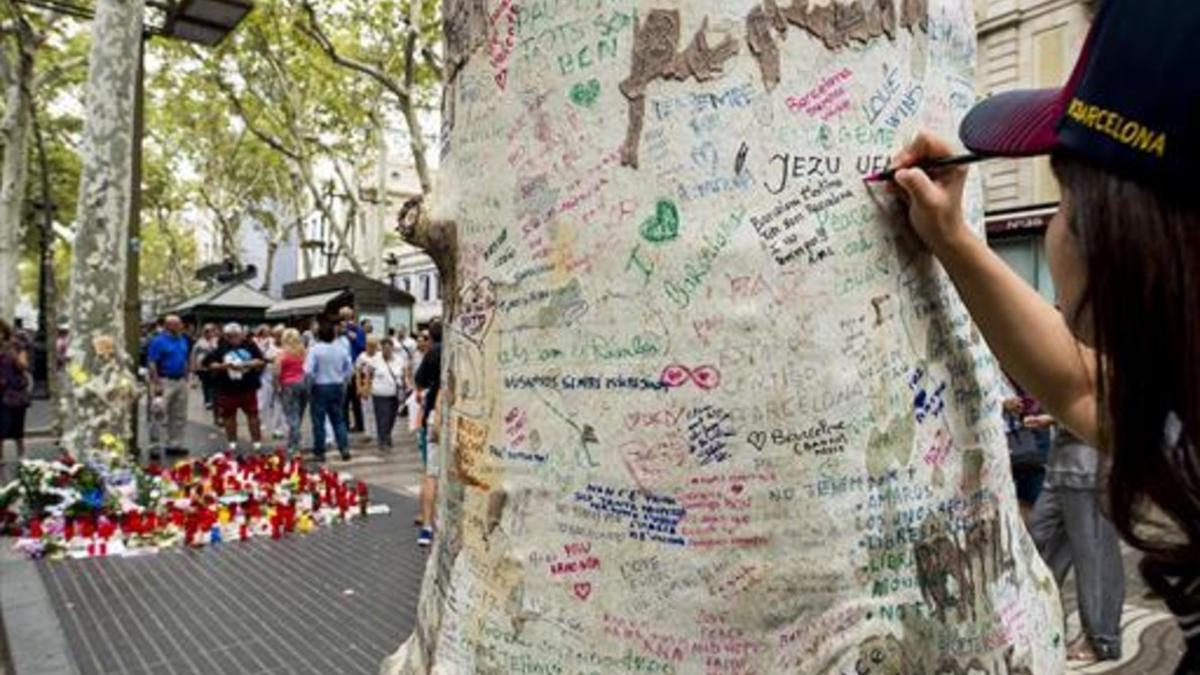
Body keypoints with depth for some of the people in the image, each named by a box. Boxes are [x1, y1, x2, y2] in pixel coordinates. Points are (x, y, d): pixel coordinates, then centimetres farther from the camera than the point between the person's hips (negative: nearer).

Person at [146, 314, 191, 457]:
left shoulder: (183, 340, 11)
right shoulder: (158, 341, -9)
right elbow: (151, 364, -13)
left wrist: (187, 376, 10)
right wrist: (157, 384, -18)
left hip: (181, 381, 7)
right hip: (164, 382, -7)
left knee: (179, 417, 11)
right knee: (160, 417, -5)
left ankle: (174, 445, 20)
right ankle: (155, 446, 1)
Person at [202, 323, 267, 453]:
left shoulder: (250, 346, 2)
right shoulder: (221, 348, 2)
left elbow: (261, 361, -2)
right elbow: (209, 364, -1)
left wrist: (246, 364, -15)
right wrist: (224, 366, -16)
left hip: (248, 388, -1)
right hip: (227, 389, 1)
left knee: (252, 414, 3)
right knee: (229, 416, 8)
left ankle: (257, 442, 10)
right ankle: (232, 442, 22)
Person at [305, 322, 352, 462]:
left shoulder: (315, 349, -13)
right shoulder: (341, 349, 0)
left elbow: (308, 370, -19)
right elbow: (350, 369, 5)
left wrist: (314, 378, -1)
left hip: (320, 387, -4)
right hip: (338, 387, 4)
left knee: (319, 420, 6)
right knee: (338, 419, 13)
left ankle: (319, 452, 11)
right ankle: (344, 448, 4)